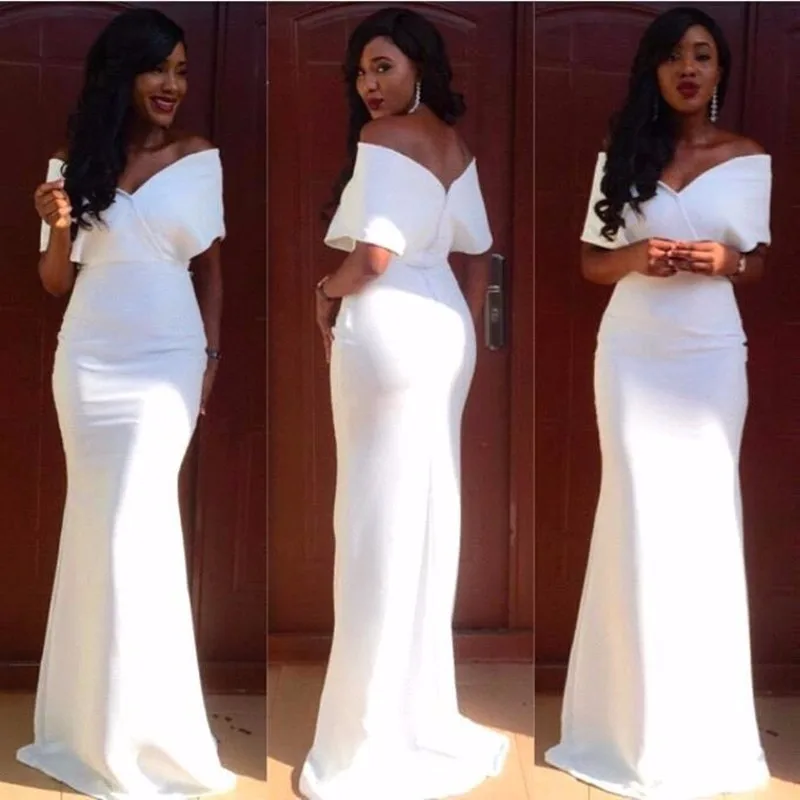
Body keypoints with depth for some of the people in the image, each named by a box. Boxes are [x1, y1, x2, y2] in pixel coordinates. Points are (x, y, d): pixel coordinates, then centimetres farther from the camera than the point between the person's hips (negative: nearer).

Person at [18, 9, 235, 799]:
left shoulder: (201, 158, 2)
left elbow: (210, 266, 8)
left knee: (135, 521, -6)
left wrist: (211, 356, 3)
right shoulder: (75, 162, 6)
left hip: (166, 357, -2)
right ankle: (94, 714, 23)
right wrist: (58, 226, -12)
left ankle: (138, 726, 8)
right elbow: (55, 281, 7)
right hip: (88, 358, 2)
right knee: (99, 520, 8)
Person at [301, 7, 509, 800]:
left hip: (387, 331, -8)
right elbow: (477, 253, 14)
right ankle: (422, 707, 26)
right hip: (445, 328, 8)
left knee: (379, 514, -2)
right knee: (429, 509, 13)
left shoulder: (380, 138, -12)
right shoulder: (454, 145, 13)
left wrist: (327, 291, -2)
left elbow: (373, 257, -21)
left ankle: (374, 732, 8)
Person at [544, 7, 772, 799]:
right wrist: (635, 259, -13)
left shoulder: (751, 160, 4)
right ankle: (640, 718, 12)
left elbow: (758, 262, 11)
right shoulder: (622, 154, 4)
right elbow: (591, 262, 7)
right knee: (639, 515, -1)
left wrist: (726, 262, -10)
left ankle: (699, 720, 16)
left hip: (712, 353, 1)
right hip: (632, 351, 0)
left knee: (704, 516, 2)